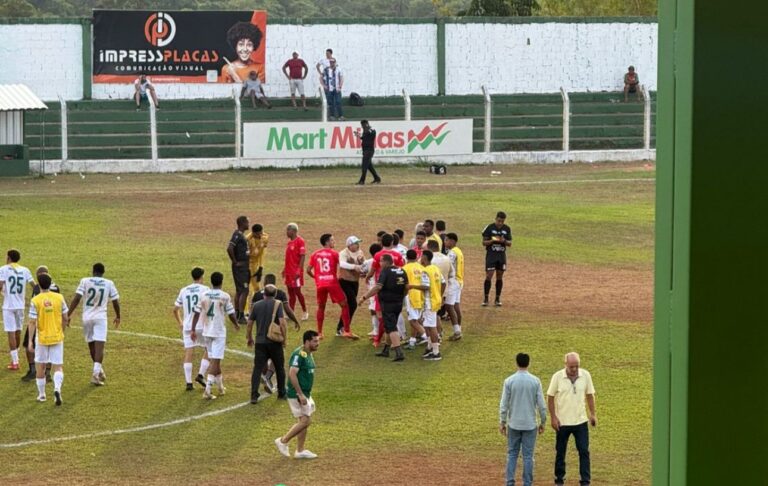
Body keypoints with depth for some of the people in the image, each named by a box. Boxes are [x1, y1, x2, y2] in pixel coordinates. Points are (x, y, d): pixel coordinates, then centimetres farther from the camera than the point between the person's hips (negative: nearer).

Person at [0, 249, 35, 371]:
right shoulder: (25, 270, 6)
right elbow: (34, 285, 2)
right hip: (20, 305, 4)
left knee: (11, 333, -3)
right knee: (18, 332, 18)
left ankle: (15, 362, -5)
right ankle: (15, 358, 32)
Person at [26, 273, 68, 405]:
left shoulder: (35, 301, -10)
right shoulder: (59, 298, -4)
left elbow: (32, 322, -12)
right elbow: (65, 319, 3)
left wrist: (30, 341, -8)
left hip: (42, 338, -1)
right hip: (57, 337, 1)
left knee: (40, 367, 15)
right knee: (58, 367, 5)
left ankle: (41, 394, 24)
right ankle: (57, 389, -21)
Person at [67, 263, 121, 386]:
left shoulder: (85, 281, -3)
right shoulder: (109, 284, 1)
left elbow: (76, 298, -10)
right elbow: (115, 302, 8)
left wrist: (69, 314, -6)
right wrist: (118, 317, 24)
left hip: (87, 317, 1)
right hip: (100, 318, -1)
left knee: (92, 345, 16)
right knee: (99, 346, -7)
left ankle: (99, 371, 30)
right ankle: (96, 373, -21)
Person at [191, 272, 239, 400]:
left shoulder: (204, 295, 2)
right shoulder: (225, 296, -9)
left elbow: (197, 313, 2)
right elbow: (231, 314, -4)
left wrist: (193, 329, 8)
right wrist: (236, 325, 15)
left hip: (207, 332, 5)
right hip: (219, 332, -5)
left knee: (214, 359, 18)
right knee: (215, 361, -6)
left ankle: (220, 386, 30)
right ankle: (208, 389, -16)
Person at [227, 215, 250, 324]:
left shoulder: (241, 235, 12)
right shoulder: (237, 235, -18)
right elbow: (229, 248, -29)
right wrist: (235, 262, -20)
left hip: (243, 266, 10)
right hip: (240, 266, -10)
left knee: (239, 290, 15)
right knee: (244, 291, -9)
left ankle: (237, 314, 21)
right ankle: (241, 317, -9)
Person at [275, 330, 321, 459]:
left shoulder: (308, 354, 12)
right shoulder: (298, 355, -19)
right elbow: (292, 374, -26)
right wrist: (300, 394, -26)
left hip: (305, 394, 10)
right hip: (297, 394, -10)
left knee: (305, 421, 11)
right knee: (305, 421, -9)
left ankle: (300, 451, 17)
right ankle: (283, 441, 3)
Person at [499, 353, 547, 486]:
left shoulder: (509, 381, -7)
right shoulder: (535, 381, -6)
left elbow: (503, 405, -4)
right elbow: (541, 405, -4)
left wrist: (502, 423, 6)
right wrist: (542, 422, 8)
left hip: (514, 424, 0)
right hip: (530, 424, 0)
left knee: (512, 454, 10)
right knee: (528, 456, 4)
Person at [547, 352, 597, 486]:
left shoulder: (585, 375, -4)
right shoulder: (558, 377, -11)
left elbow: (590, 395, 7)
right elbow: (550, 397, -4)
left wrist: (593, 414, 5)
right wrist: (553, 417, -8)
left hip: (581, 421, 1)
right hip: (562, 422, -1)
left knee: (584, 451, -2)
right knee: (560, 452, 9)